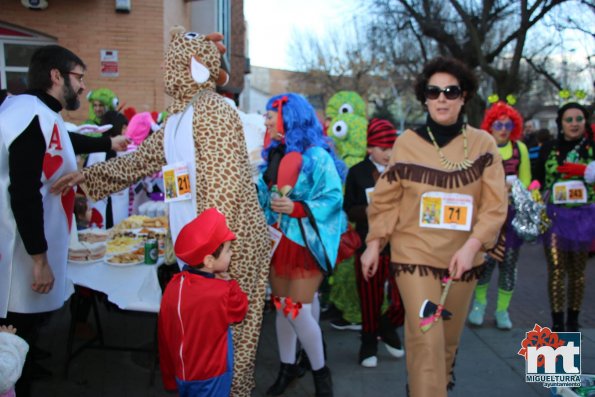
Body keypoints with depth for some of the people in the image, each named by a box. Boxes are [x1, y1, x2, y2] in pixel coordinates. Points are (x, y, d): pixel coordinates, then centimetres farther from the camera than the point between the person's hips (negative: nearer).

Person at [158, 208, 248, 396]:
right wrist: (230, 285, 2)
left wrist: (169, 377, 13)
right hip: (209, 377, -5)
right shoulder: (222, 292, -28)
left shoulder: (173, 287, -10)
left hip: (182, 373, 5)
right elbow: (240, 309, -6)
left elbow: (165, 337, 0)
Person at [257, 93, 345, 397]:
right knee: (282, 305, 12)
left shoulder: (316, 155, -15)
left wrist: (298, 209, -28)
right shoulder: (274, 154, 8)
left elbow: (334, 198, -19)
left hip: (305, 240, -7)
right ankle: (287, 366, 29)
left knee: (298, 309, -4)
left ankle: (320, 371, 19)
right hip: (278, 238, 7)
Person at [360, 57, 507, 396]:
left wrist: (471, 246, -16)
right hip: (415, 254, -2)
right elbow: (385, 200, 0)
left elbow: (495, 205, -4)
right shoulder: (407, 142, -4)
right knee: (426, 339, -10)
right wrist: (374, 245, 0)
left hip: (463, 257, 2)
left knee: (449, 337, 17)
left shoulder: (483, 144, -2)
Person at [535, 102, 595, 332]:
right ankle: (557, 323, 6)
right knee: (556, 270, -3)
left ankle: (573, 321, 22)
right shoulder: (548, 149, 4)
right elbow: (538, 181, 10)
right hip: (555, 215, 0)